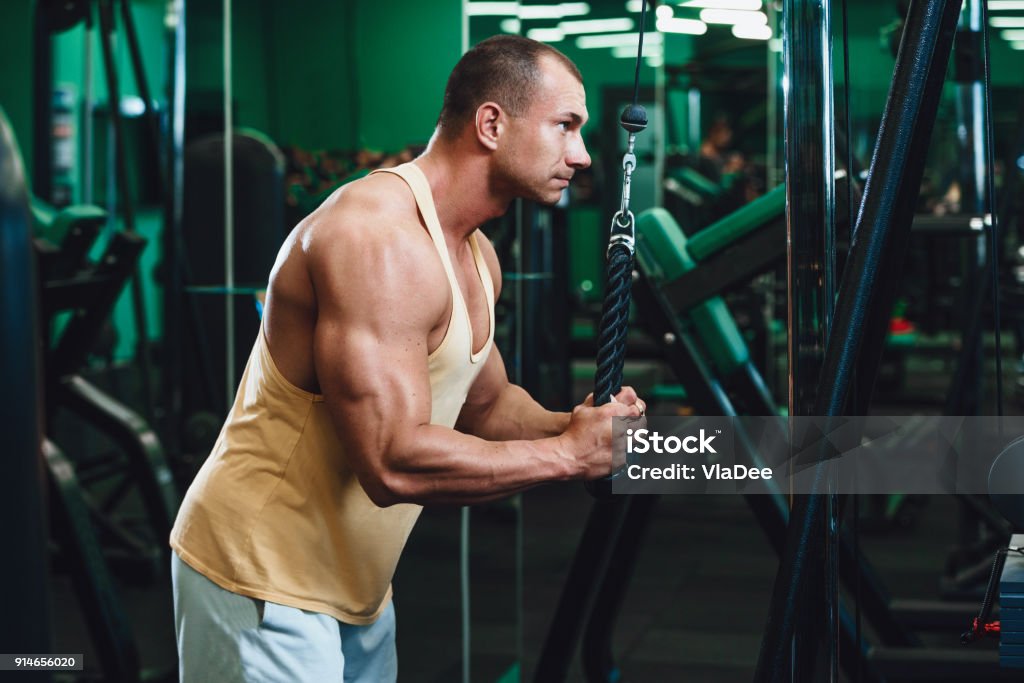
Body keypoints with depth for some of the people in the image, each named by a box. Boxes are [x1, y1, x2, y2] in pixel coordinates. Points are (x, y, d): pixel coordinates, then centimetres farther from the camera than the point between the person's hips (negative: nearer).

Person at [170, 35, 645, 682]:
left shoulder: (476, 256, 8)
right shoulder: (379, 239, -24)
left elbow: (486, 403, 20)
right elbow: (395, 462, -31)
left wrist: (569, 424, -1)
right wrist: (567, 453, -22)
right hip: (263, 581, -9)